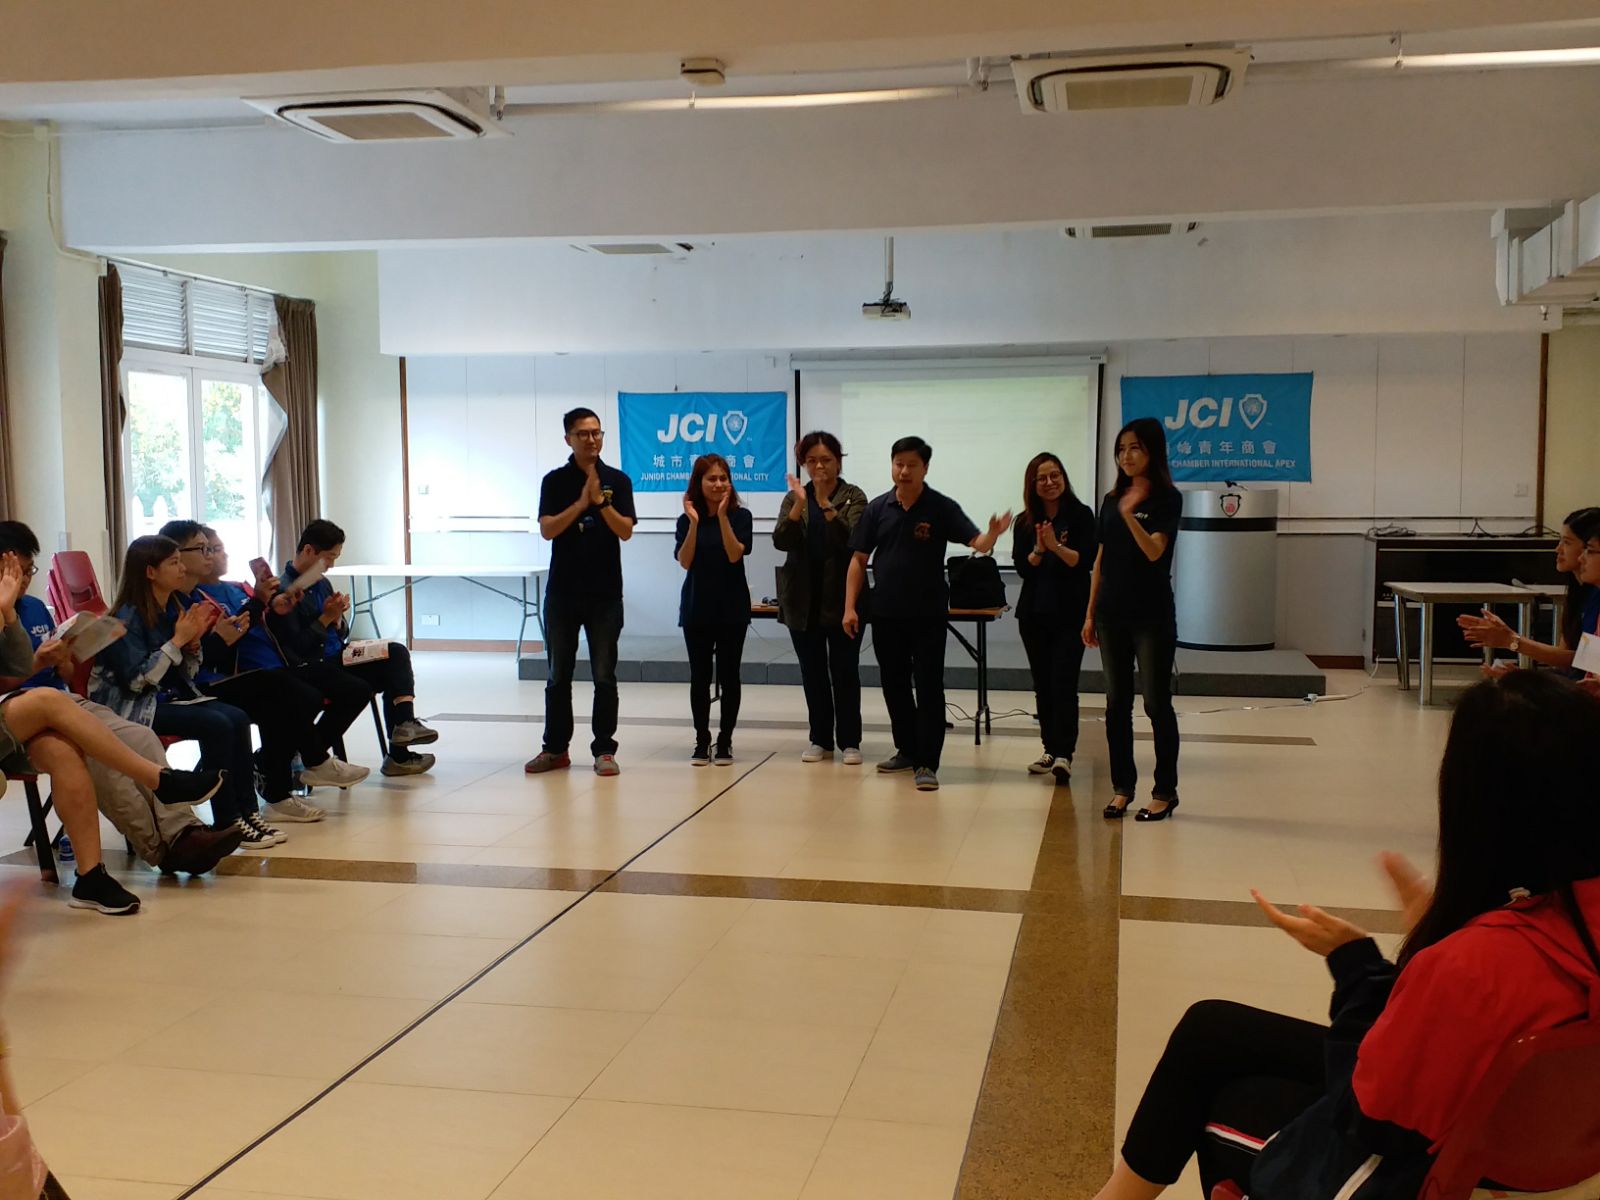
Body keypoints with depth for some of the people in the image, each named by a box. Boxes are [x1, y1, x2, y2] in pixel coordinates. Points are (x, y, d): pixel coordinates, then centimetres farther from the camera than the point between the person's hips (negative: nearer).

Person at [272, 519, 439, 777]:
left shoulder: (321, 584, 13)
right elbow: (294, 651, -19)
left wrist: (337, 619, -5)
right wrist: (326, 618, -16)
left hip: (337, 658, 8)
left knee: (397, 653, -10)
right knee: (391, 674, -17)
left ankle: (405, 722, -18)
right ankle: (398, 755, -7)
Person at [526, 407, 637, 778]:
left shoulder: (617, 480, 3)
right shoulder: (555, 481, 3)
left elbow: (625, 531, -5)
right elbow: (547, 530, -8)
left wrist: (601, 501, -17)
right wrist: (581, 503, -16)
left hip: (605, 593, -1)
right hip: (562, 591, 1)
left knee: (604, 676, 2)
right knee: (557, 675, 7)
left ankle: (604, 749, 9)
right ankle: (555, 748, 17)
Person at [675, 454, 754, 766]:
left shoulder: (740, 516, -2)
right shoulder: (687, 519, 3)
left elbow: (734, 555, -15)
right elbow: (685, 561, -8)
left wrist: (722, 516, -21)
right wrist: (694, 522, -17)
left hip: (732, 608, -1)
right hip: (697, 607, 2)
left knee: (728, 676, 3)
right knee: (699, 676, 5)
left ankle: (725, 741, 11)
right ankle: (701, 742, 14)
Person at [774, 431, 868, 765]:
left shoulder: (853, 496, -2)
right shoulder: (793, 498, 6)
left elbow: (851, 539, -16)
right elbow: (781, 541, -7)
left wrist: (826, 504, -26)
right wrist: (800, 504, -19)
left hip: (841, 597, -3)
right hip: (803, 598, 3)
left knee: (844, 671, 1)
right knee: (812, 672, 8)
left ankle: (849, 741, 9)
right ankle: (820, 740, 17)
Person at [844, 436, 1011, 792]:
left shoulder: (942, 508, -7)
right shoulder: (878, 508, 1)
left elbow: (977, 543, -16)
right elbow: (859, 559, 5)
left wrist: (993, 534, -40)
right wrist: (850, 606, 0)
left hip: (928, 614, -3)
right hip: (886, 613, 4)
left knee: (928, 687, -3)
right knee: (894, 684, 14)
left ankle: (927, 764, 1)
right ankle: (907, 749, 30)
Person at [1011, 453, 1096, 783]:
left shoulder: (1081, 515, -4)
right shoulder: (1024, 522, 5)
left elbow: (1086, 560, -10)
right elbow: (1022, 568, 0)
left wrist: (1056, 546, -24)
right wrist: (1039, 549, -18)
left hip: (1070, 613, -4)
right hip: (1034, 613, 4)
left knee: (1064, 685, -11)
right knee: (1042, 685, 8)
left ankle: (1063, 754, -16)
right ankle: (1051, 749, 16)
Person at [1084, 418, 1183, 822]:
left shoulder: (1166, 499, -6)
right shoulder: (1111, 499, 10)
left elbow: (1154, 551, -20)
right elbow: (1100, 560, 12)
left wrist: (1130, 514, -35)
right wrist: (1090, 614, 10)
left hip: (1152, 615, -5)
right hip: (1112, 614, 6)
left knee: (1157, 703, 0)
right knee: (1116, 704, 8)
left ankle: (1165, 791, 9)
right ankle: (1122, 787, 17)